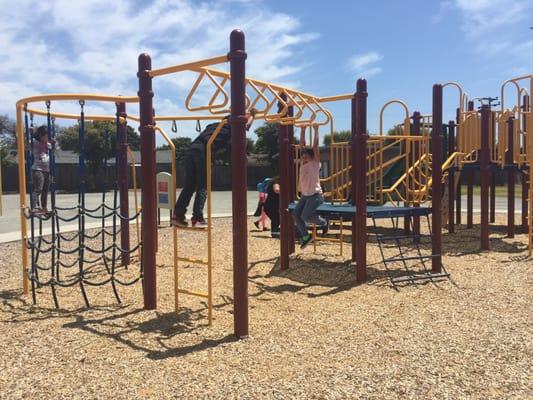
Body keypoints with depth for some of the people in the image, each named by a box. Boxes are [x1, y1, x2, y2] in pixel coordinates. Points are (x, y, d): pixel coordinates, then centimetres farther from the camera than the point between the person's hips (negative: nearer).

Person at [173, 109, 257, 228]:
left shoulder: (213, 125, 35)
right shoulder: (230, 127, 18)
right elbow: (246, 125, 25)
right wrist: (252, 115, 44)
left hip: (191, 150, 6)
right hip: (203, 152, -6)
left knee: (188, 187, 10)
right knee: (202, 188, -1)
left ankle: (178, 215, 7)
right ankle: (197, 219, -5)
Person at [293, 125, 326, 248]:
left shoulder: (315, 163, -7)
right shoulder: (303, 162, 7)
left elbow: (315, 146, -14)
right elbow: (302, 144, 9)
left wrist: (316, 130, -11)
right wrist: (303, 130, 7)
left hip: (315, 195, -7)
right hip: (304, 195, 7)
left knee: (305, 216, -18)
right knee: (295, 214, -4)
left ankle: (323, 222, 11)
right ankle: (305, 236, 9)